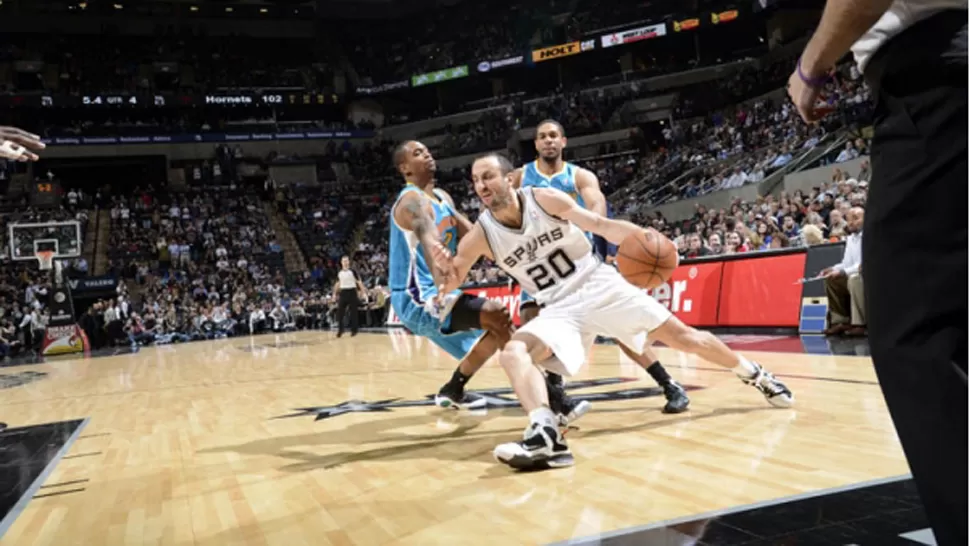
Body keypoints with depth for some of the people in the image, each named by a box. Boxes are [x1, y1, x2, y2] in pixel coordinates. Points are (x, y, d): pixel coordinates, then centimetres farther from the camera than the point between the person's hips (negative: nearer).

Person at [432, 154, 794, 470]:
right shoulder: (481, 235, -8)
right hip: (559, 309, 1)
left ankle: (753, 375, 23)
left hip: (600, 286, -1)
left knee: (683, 337, -1)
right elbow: (451, 284, -4)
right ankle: (546, 436, -42)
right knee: (513, 353, -28)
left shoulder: (546, 198, -12)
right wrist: (446, 269, -29)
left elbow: (601, 225, -9)